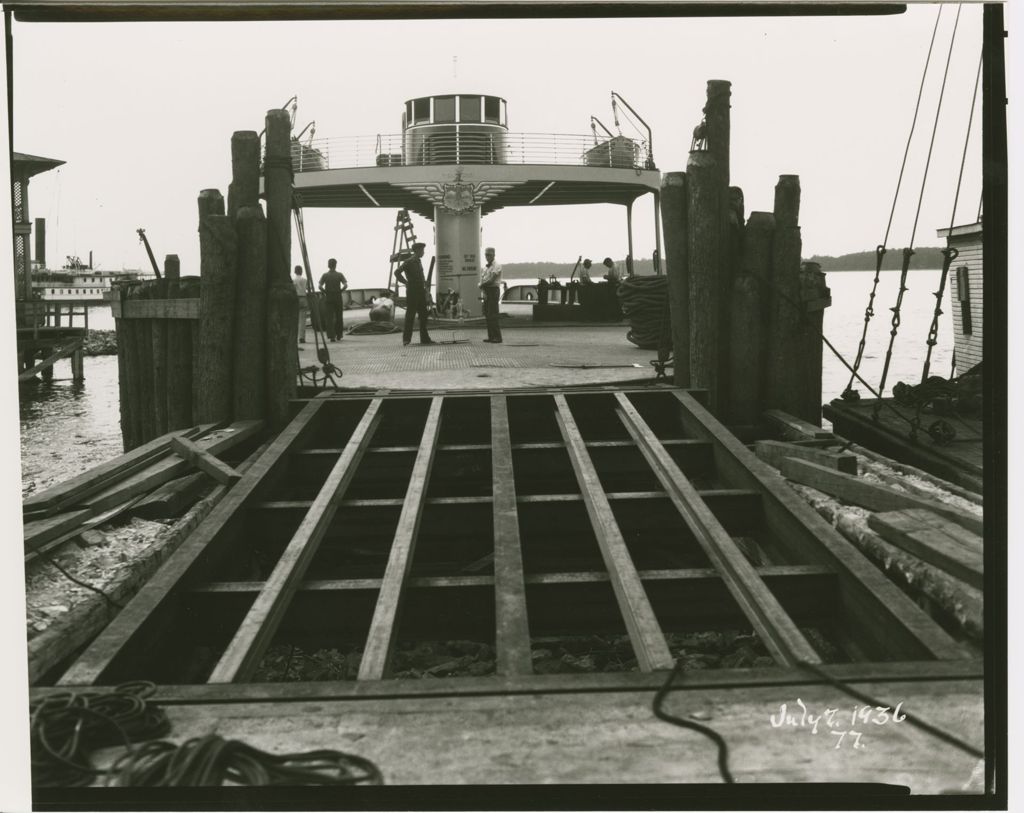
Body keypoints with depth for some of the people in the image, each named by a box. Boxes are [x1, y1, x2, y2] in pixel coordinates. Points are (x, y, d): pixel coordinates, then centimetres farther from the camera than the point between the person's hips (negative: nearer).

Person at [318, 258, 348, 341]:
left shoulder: (325, 275, 1)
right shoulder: (339, 274, -1)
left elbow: (320, 286, -10)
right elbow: (345, 285, -12)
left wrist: (325, 292, 3)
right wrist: (340, 291, 1)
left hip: (328, 298, 0)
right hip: (338, 298, 0)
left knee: (329, 318, -1)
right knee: (339, 317, 13)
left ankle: (332, 336, -13)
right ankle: (338, 335, 20)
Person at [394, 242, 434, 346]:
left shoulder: (419, 261, 16)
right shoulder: (409, 262, -10)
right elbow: (397, 273, -16)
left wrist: (424, 282, 16)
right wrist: (406, 282, -12)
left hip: (421, 291, 8)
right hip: (412, 292, -8)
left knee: (423, 315, 7)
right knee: (410, 315, -6)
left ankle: (424, 338, 12)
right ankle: (406, 339, -1)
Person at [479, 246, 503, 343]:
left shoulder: (497, 267, -8)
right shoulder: (485, 268, 17)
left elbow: (491, 280, -16)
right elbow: (482, 281, 11)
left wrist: (482, 285, -3)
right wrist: (483, 290, -7)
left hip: (493, 290, -8)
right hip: (486, 291, 8)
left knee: (492, 314, -11)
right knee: (487, 314, 7)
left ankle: (497, 337, -10)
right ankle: (491, 336, 12)